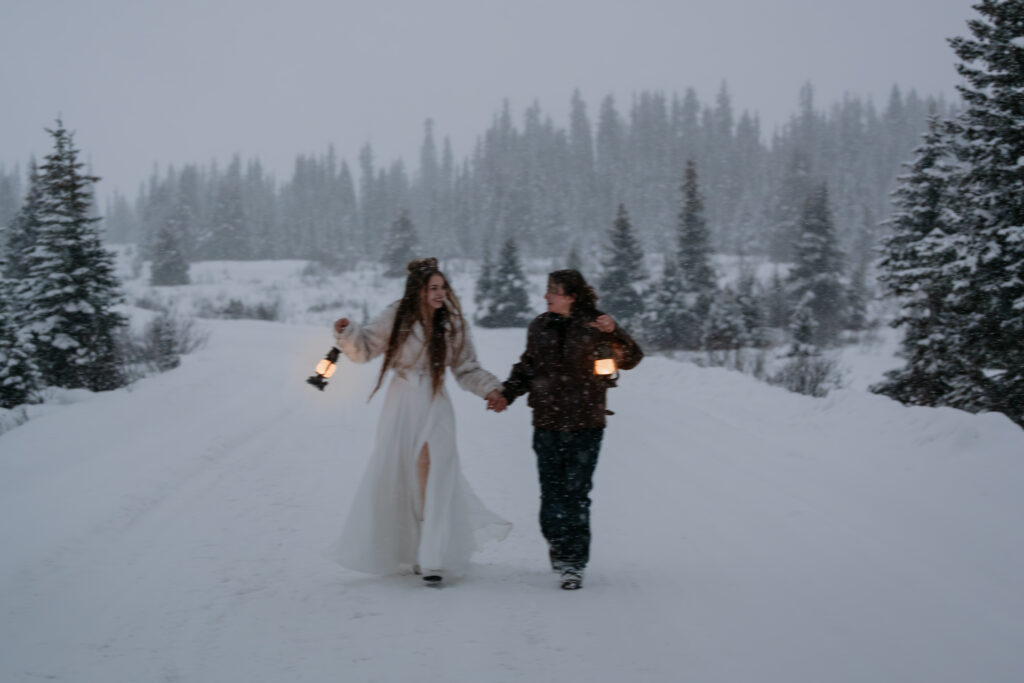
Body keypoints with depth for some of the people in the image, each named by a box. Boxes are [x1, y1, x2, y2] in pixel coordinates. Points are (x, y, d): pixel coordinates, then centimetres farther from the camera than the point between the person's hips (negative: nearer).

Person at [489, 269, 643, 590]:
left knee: (576, 494, -5)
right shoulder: (540, 327, 9)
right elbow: (527, 367, 19)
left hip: (585, 425, -4)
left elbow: (630, 359, -8)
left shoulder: (594, 326, -3)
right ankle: (557, 546, 25)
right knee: (552, 492, 5)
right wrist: (507, 394, 6)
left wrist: (614, 333, -25)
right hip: (548, 425, 4)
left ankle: (574, 563, 0)